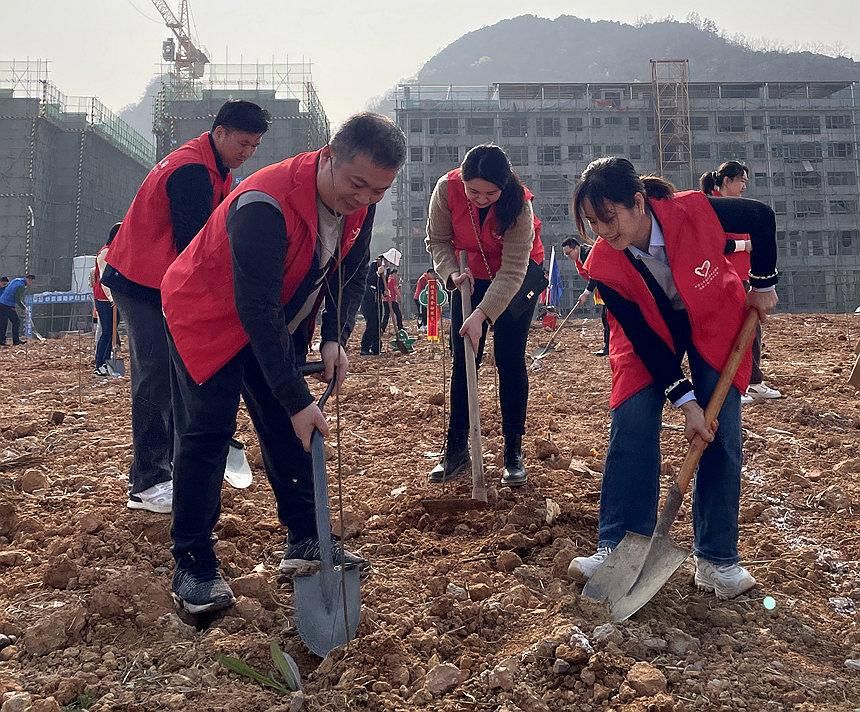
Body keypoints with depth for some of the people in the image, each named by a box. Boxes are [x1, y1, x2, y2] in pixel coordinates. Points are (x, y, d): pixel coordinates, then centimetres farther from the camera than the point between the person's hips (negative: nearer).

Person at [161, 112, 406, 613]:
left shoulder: (360, 202, -13)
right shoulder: (266, 206, -36)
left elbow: (351, 274, 0)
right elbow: (257, 311, -36)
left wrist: (336, 338, -16)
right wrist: (298, 400, -34)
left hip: (278, 321, 7)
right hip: (210, 315, -7)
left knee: (289, 429, 5)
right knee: (207, 431, -10)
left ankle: (305, 541, 15)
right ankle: (193, 567, -1)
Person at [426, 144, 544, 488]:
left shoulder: (519, 204, -31)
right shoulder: (446, 189, -25)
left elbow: (512, 270, -33)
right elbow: (438, 240, -11)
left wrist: (482, 315, -41)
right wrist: (451, 273, -29)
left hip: (518, 279, -3)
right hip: (471, 277, 3)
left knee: (509, 361, -6)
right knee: (462, 362, 0)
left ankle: (513, 452, 4)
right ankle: (456, 449, 8)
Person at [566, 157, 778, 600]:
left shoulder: (693, 212, -32)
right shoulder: (603, 265, -27)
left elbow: (762, 217, -10)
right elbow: (643, 339, -22)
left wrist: (763, 285, -5)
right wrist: (685, 401, -24)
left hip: (716, 323, 0)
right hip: (649, 336, 0)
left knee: (721, 436, -6)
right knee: (630, 432, -12)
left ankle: (717, 559, 3)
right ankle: (617, 548, -3)